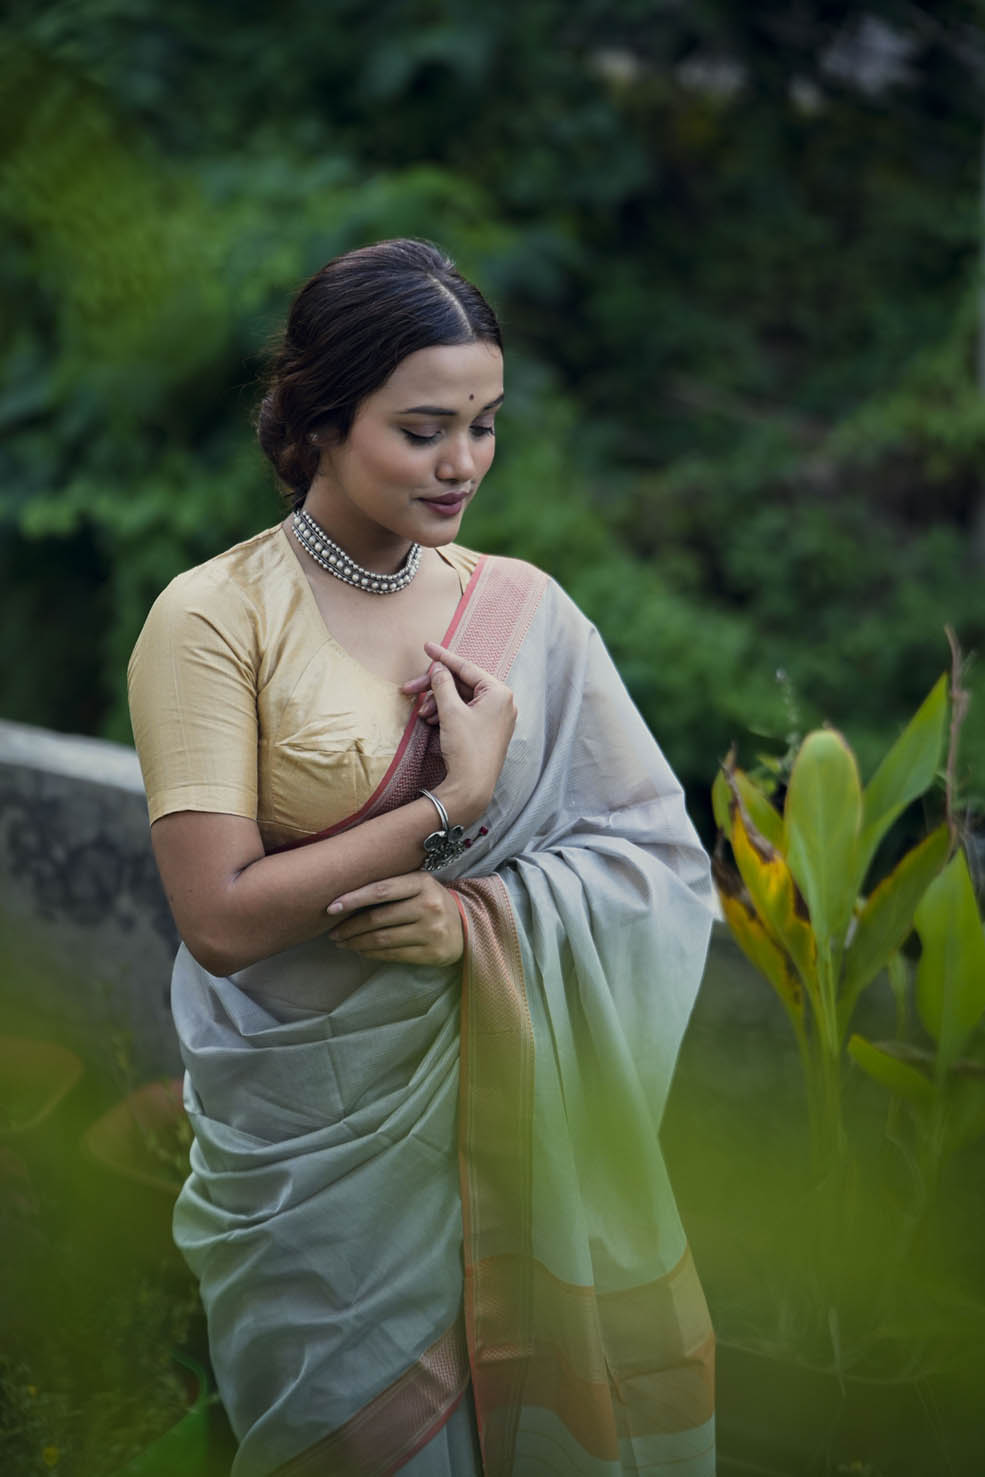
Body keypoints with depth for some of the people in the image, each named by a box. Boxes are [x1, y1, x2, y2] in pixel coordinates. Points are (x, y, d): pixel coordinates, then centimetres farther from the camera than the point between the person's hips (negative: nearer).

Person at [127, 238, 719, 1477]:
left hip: (500, 1107, 3)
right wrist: (455, 805, -18)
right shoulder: (212, 618, -11)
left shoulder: (519, 608, 1)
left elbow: (658, 853, -1)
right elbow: (220, 918, -17)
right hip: (313, 1134, -3)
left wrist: (480, 912, -18)